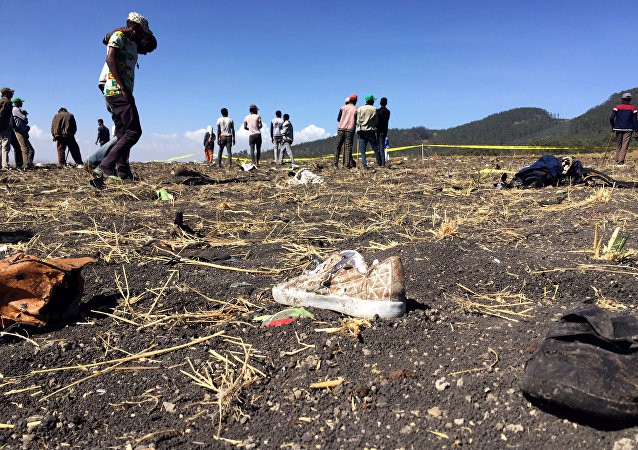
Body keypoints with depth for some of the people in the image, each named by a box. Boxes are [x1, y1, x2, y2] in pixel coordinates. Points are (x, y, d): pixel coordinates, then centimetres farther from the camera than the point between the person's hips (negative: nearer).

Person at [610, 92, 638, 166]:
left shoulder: (617, 107, 1)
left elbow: (611, 118, -8)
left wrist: (613, 127, 7)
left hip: (619, 129, 1)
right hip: (628, 130, -1)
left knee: (618, 145, 14)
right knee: (625, 146, -4)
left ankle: (617, 160, 19)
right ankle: (621, 162, -13)